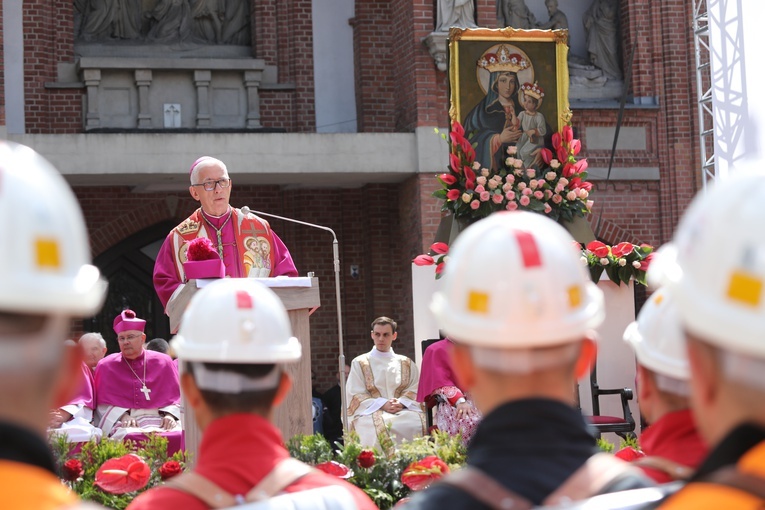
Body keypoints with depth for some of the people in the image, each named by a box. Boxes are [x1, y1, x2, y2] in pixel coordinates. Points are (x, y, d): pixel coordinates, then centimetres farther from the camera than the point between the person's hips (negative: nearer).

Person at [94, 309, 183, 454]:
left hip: (161, 420, 1)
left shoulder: (163, 362, 16)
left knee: (180, 436, -32)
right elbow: (103, 404, 9)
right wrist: (122, 416, -9)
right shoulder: (106, 366, 13)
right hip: (125, 423, -1)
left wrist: (170, 415, -5)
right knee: (130, 438, -39)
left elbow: (176, 397, 15)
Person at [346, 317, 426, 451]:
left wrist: (401, 403, -13)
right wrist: (383, 404, -12)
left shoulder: (406, 364, 20)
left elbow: (415, 390, 10)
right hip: (371, 411, -2)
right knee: (379, 426, -37)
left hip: (404, 409, 2)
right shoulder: (359, 363, 12)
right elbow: (356, 395, 3)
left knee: (418, 423, -31)